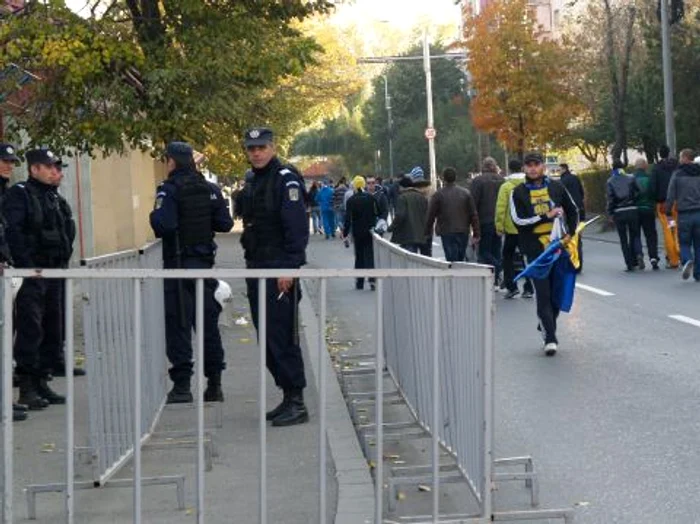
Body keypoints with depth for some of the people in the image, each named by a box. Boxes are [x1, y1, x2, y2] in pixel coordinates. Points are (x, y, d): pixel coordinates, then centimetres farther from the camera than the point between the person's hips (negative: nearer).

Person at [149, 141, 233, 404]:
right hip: (205, 260, 6)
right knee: (208, 322, 11)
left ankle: (182, 384, -3)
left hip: (178, 262, -5)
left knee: (178, 323, -2)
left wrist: (153, 216, -1)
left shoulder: (169, 190, -11)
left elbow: (163, 225, -21)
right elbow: (225, 224, 6)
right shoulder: (211, 190, 7)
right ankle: (214, 384, 14)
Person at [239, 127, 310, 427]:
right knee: (268, 338, 11)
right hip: (257, 269, 9)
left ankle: (296, 403, -4)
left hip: (280, 272, -9)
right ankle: (288, 397, 19)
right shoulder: (256, 180, 18)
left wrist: (289, 268, -21)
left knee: (283, 338, -9)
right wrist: (251, 266, 17)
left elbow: (297, 228, -17)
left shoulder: (286, 179, -10)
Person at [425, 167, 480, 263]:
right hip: (463, 232, 3)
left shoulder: (438, 194, -5)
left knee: (451, 260, -5)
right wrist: (476, 234, 7)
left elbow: (431, 215, -2)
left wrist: (427, 232, 9)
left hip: (447, 233, -3)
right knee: (461, 260, 14)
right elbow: (474, 215, 4)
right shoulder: (465, 193, 4)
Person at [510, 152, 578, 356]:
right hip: (535, 250, -3)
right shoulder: (518, 193, 2)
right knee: (543, 293, -7)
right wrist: (546, 216, -14)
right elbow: (518, 220, -9)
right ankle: (549, 338, -6)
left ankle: (546, 326, 28)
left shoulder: (556, 187, 9)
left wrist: (570, 234, 5)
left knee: (557, 292, 9)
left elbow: (573, 211, 18)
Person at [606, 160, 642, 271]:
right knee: (634, 235, 14)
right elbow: (637, 193, -3)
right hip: (632, 211, 1)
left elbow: (610, 199, -4)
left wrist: (610, 213, 1)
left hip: (618, 213, -1)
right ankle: (638, 255, -12)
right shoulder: (631, 178, 2)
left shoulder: (610, 182, 0)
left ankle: (630, 263, 3)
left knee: (623, 239, 7)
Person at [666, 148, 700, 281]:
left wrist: (669, 214, 4)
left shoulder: (677, 174, -1)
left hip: (684, 214, -2)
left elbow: (670, 196, -2)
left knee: (684, 243, 7)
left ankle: (687, 261, -22)